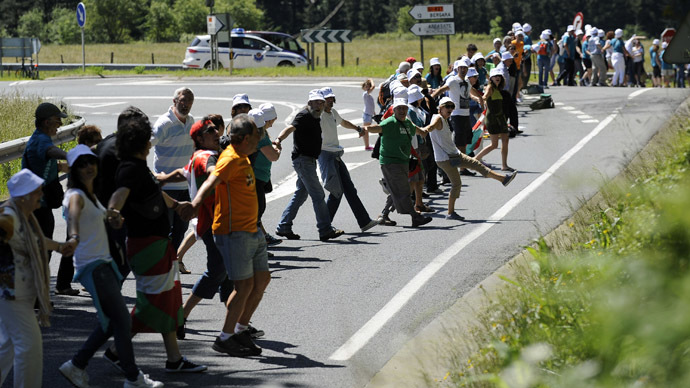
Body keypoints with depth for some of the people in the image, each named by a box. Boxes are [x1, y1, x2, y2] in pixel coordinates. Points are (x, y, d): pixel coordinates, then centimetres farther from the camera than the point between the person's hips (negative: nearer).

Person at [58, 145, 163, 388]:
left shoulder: (91, 195, 14)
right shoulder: (76, 196, -14)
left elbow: (103, 218, 29)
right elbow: (73, 214, -36)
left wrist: (114, 217, 4)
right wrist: (74, 236, -58)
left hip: (103, 263, 10)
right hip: (91, 266, -10)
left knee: (111, 323, 15)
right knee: (122, 322, -5)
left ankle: (76, 365, 23)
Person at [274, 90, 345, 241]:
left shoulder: (316, 118, 16)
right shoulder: (304, 116, -13)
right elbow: (291, 127, -29)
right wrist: (279, 140, -45)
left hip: (309, 160, 10)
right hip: (303, 159, -10)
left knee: (301, 194, 13)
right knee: (318, 195, -10)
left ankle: (283, 227, 19)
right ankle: (325, 230, -9)